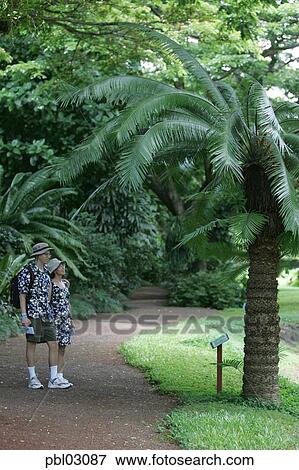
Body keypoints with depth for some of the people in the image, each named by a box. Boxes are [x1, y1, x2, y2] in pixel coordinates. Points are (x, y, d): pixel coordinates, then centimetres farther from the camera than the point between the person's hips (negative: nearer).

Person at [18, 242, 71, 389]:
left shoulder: (46, 271, 14)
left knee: (54, 345, 2)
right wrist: (24, 316, -16)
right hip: (33, 314, -7)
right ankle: (32, 378, 9)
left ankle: (53, 379, 5)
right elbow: (22, 295, -10)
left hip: (46, 314, 7)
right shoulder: (27, 271, -8)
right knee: (31, 344, 1)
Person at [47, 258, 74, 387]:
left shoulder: (66, 283, 13)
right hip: (55, 318, -7)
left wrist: (70, 319, 17)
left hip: (65, 319, 7)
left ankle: (60, 376, 12)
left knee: (62, 349, 8)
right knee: (54, 348, -4)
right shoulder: (50, 284, -9)